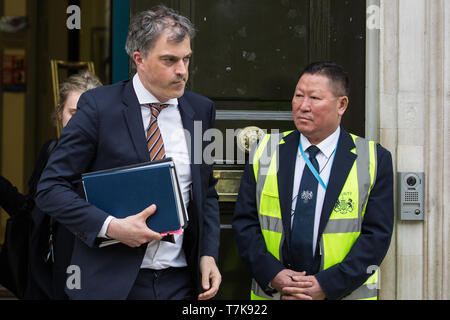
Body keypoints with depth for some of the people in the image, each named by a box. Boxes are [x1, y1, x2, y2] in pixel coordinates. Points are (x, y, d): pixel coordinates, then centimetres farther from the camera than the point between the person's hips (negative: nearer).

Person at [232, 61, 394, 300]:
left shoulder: (374, 159, -4)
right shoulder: (265, 152, 2)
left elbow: (377, 234, -8)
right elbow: (244, 222, 0)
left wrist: (326, 285, -16)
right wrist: (272, 275, -13)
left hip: (344, 293, -1)